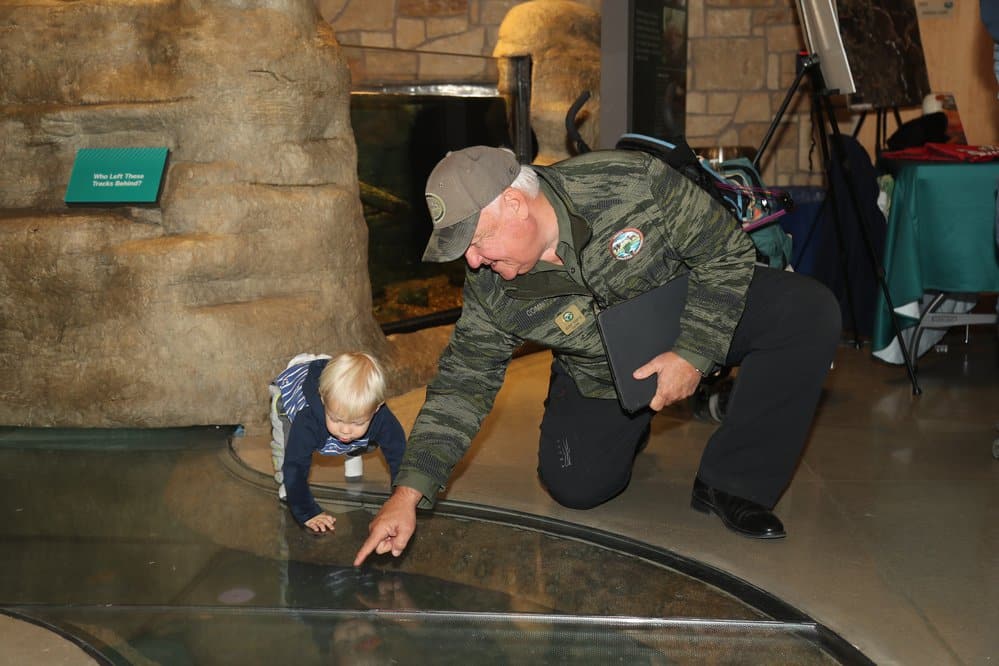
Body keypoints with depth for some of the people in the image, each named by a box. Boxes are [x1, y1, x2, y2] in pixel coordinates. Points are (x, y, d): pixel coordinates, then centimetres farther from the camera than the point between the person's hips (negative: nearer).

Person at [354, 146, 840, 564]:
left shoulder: (632, 183, -33)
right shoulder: (490, 290, -22)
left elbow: (726, 248, -22)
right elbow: (463, 383, -15)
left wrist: (694, 354, -28)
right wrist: (408, 494, -22)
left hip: (706, 312, -1)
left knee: (810, 312, -27)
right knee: (575, 486, -13)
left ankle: (732, 484, -15)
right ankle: (625, 423, 24)